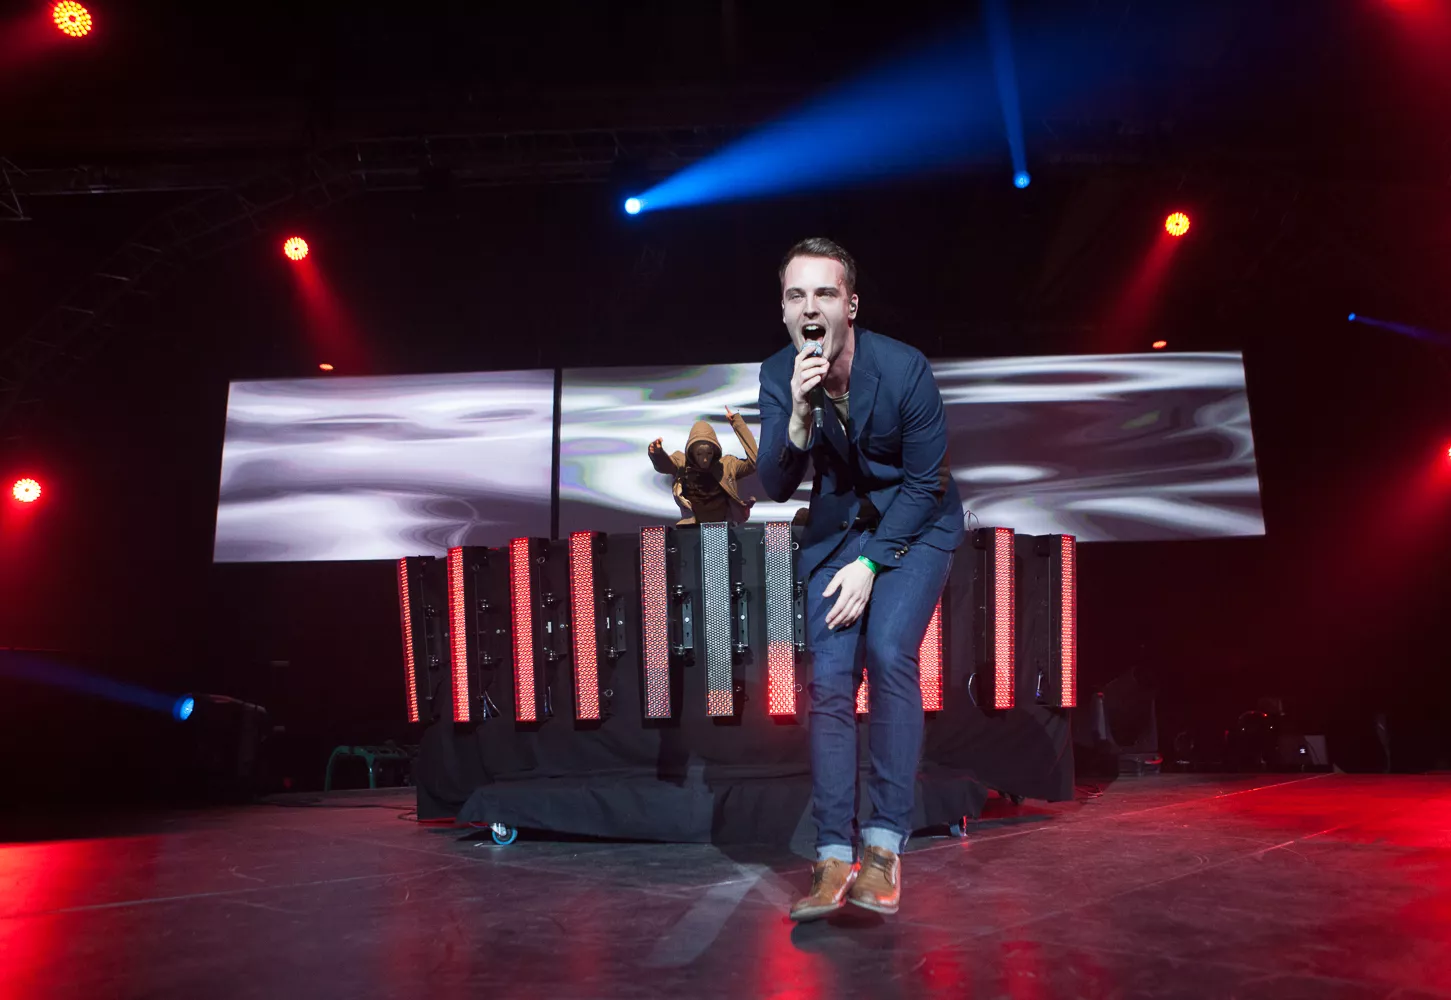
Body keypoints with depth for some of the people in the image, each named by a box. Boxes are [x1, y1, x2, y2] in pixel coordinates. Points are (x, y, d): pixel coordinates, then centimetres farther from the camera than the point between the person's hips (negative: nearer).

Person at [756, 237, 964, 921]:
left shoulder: (904, 369, -21)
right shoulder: (778, 376, -11)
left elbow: (926, 483, -13)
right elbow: (775, 487, -14)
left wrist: (869, 563, -18)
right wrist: (799, 412, -31)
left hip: (915, 524, -3)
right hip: (837, 526, 3)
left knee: (888, 653, -24)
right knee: (829, 678, -9)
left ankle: (885, 845, -15)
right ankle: (834, 857, -4)